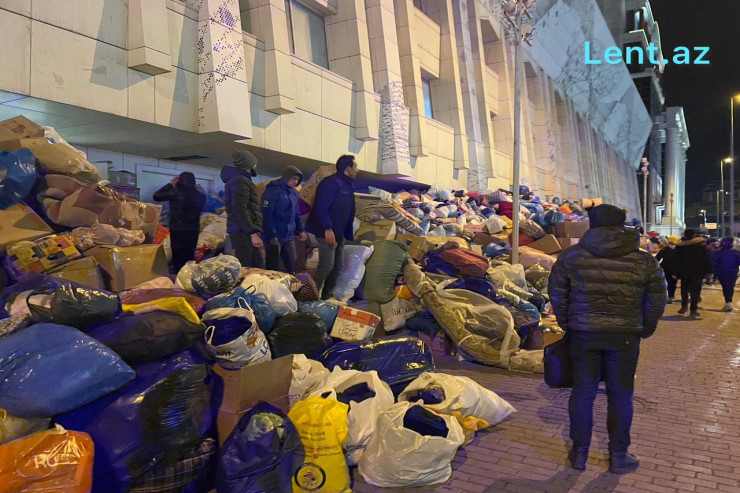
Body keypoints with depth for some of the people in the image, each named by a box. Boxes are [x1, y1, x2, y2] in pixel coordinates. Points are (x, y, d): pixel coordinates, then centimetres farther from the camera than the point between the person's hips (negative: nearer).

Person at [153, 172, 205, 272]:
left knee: (178, 257, 5)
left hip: (177, 230, -3)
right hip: (193, 230, 3)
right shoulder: (200, 196, -2)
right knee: (190, 257, 13)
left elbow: (156, 196, 4)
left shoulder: (175, 192, -10)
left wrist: (170, 184, 9)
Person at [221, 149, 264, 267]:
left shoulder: (236, 179, 20)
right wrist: (252, 233, -21)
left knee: (258, 265, 12)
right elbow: (240, 210, -20)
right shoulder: (240, 181, -12)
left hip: (243, 232, 10)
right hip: (243, 232, -10)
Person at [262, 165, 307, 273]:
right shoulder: (274, 190, -12)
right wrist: (272, 235, -20)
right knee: (273, 269, -1)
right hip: (275, 237, -8)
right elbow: (266, 214, -17)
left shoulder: (294, 193, 13)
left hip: (289, 237, 8)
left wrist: (301, 230, 11)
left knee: (291, 266, 13)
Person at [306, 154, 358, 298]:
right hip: (328, 233, -10)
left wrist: (349, 234, 14)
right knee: (326, 265, -13)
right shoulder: (331, 182, -13)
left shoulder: (348, 186, 16)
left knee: (337, 267, 12)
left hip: (339, 234, 10)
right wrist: (327, 228, -27)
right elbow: (321, 207, -22)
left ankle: (326, 297, 22)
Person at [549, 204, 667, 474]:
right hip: (624, 337, 0)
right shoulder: (644, 261, -2)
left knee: (582, 392, 11)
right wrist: (645, 330, 18)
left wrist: (566, 323, 15)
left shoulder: (571, 256, -3)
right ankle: (618, 456, 24)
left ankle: (579, 452, 22)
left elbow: (556, 294, 2)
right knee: (620, 395, 13)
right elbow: (656, 301, 4)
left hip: (583, 334, 1)